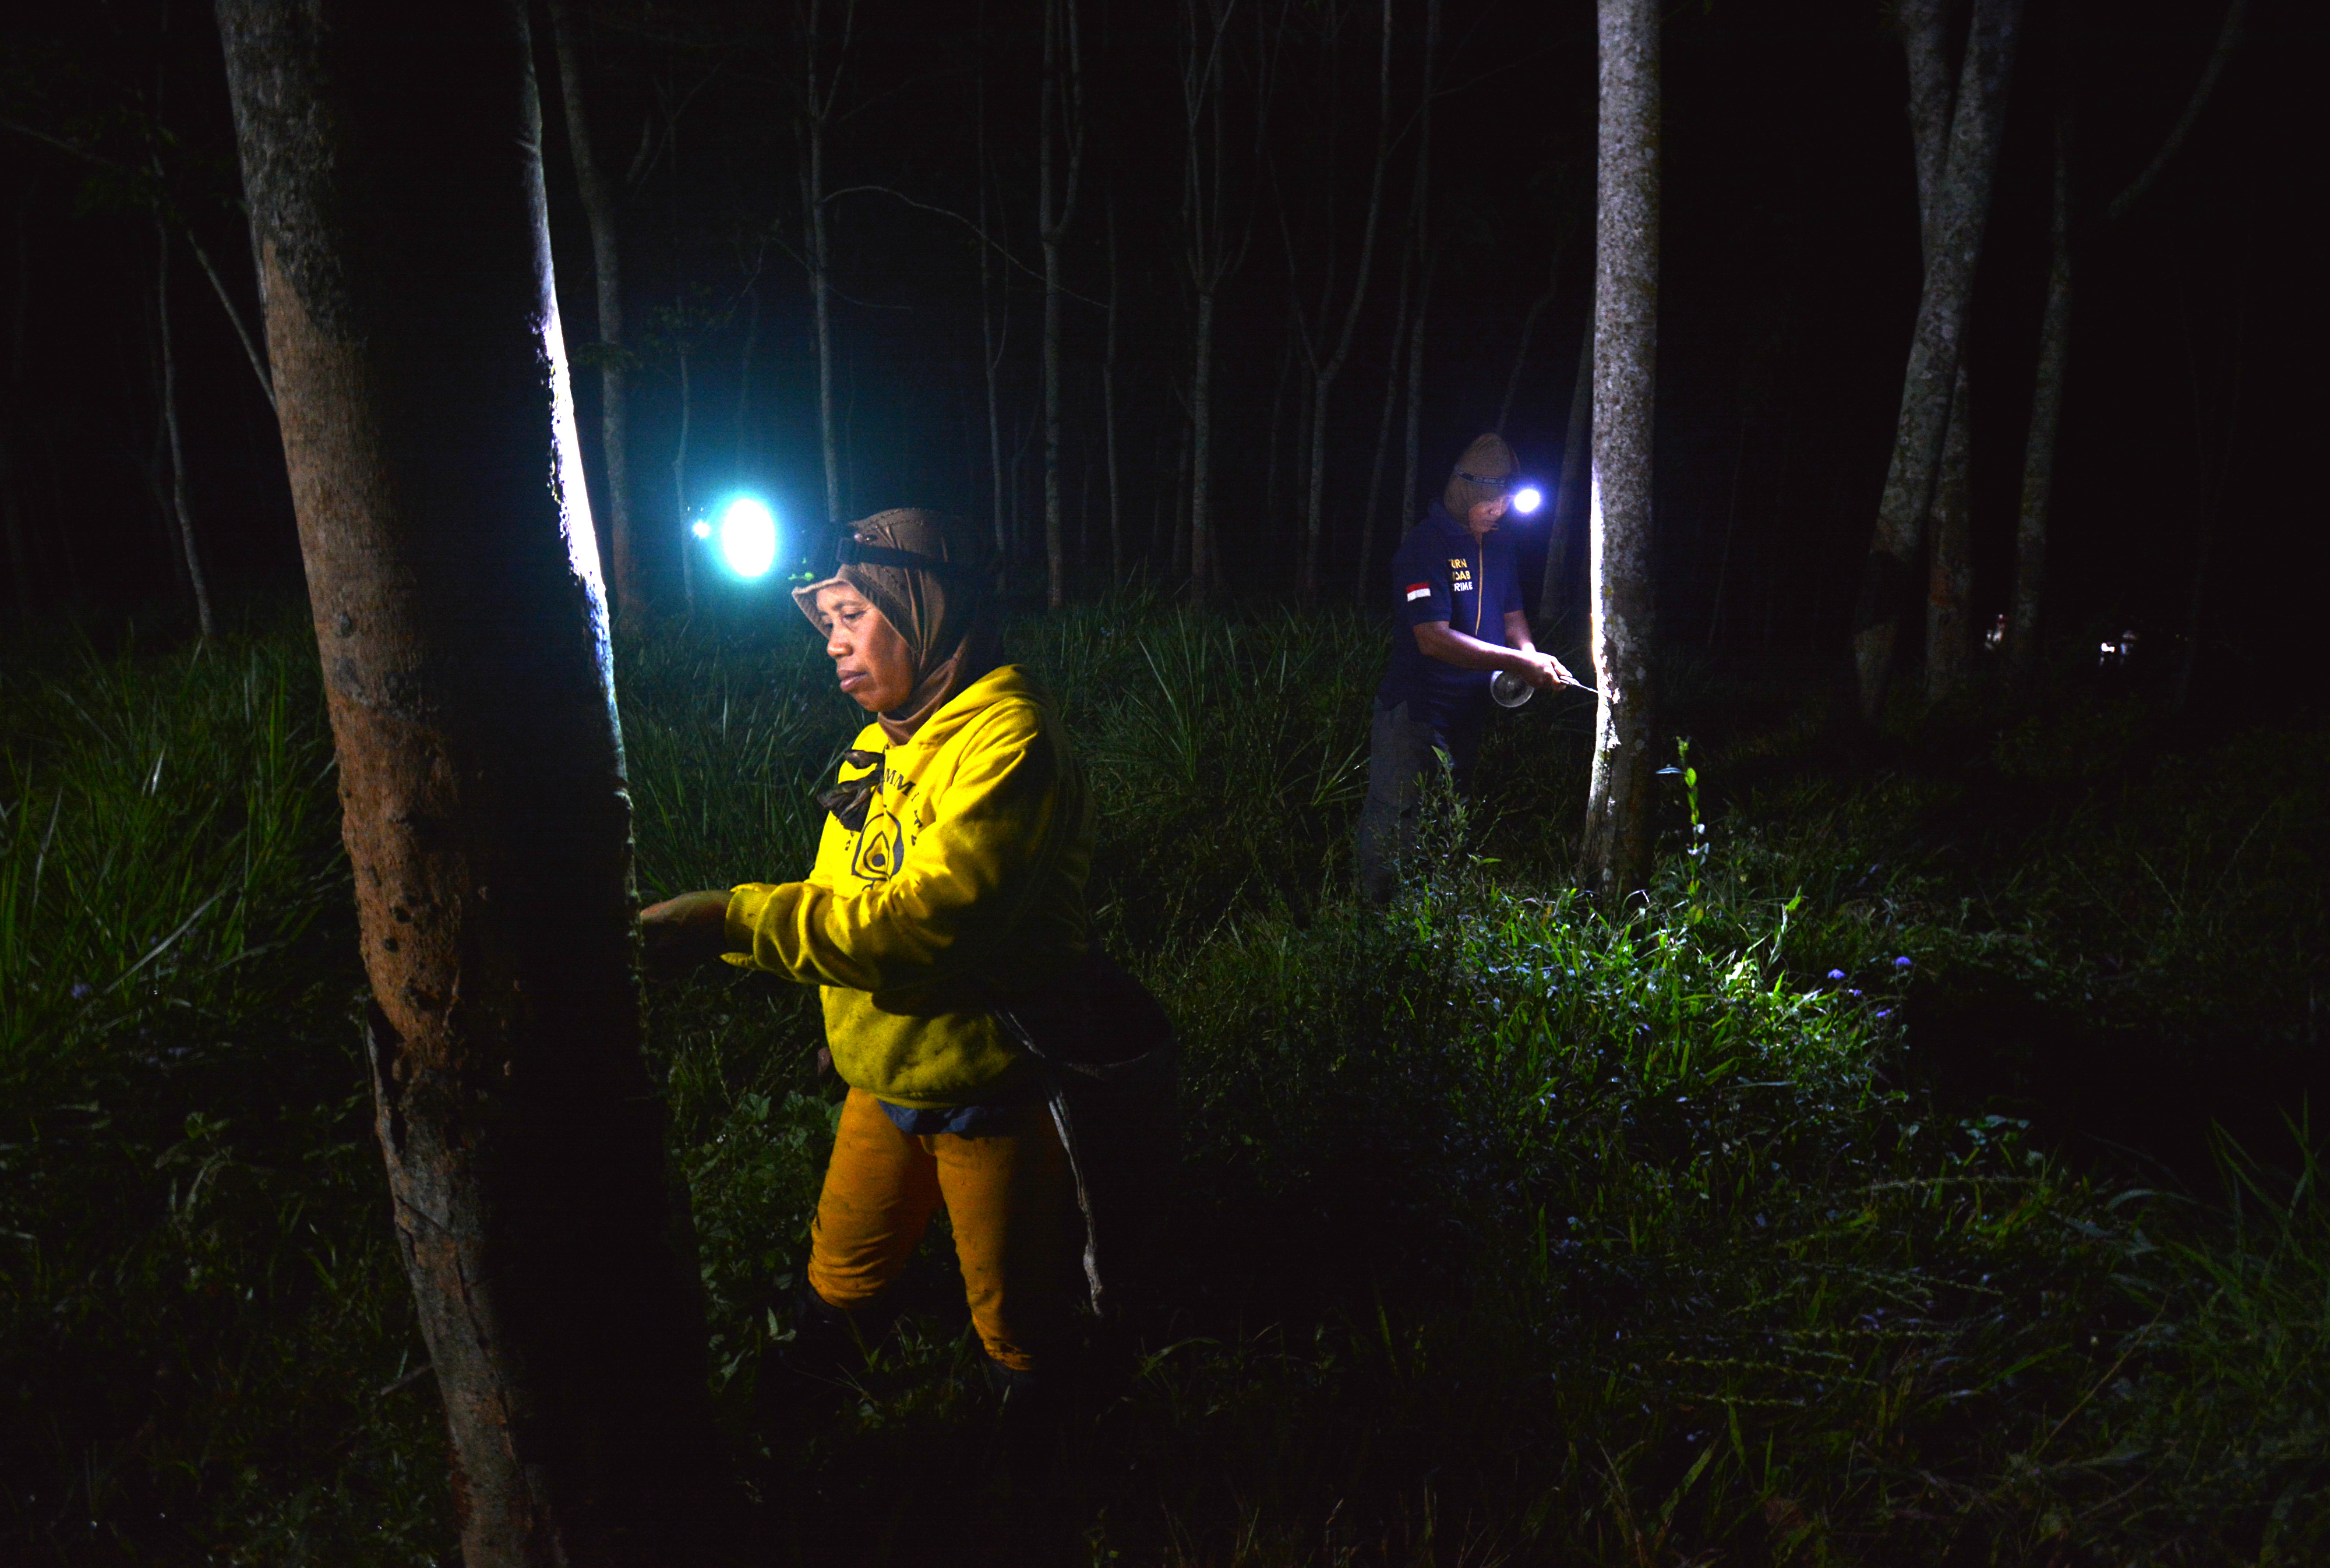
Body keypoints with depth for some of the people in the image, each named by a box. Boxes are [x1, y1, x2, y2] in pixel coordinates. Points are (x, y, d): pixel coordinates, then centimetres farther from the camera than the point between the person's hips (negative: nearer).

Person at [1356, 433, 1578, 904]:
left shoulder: (1499, 547, 9)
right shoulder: (1426, 544, -17)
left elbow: (1513, 618, 14)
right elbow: (1434, 639, -25)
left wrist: (1534, 660, -9)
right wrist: (1517, 663, -26)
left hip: (1470, 709, 8)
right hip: (1415, 711, -8)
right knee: (1395, 826, 0)